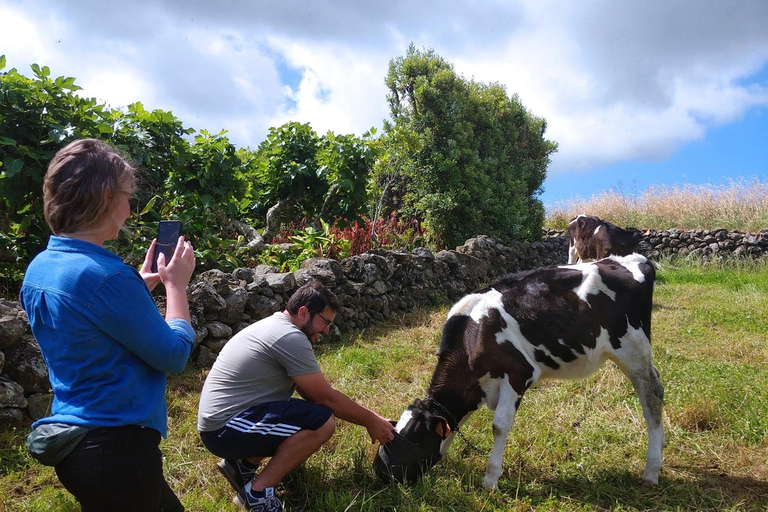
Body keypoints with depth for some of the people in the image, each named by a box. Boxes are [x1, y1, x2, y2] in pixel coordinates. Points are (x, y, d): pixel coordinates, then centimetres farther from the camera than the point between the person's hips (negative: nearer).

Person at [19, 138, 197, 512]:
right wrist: (176, 284, -5)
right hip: (116, 445, -9)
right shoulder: (106, 275, -25)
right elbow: (174, 356, -15)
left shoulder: (39, 268, 4)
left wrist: (143, 284, 12)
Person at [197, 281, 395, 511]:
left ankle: (243, 463, 12)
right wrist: (371, 421, 1)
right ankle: (258, 492, -9)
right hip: (226, 429, -10)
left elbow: (314, 393, 17)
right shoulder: (291, 338, -18)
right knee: (322, 421, -20)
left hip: (219, 423, 10)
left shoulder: (274, 326, 13)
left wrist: (365, 415, 15)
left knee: (313, 413, 13)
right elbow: (326, 398, -13)